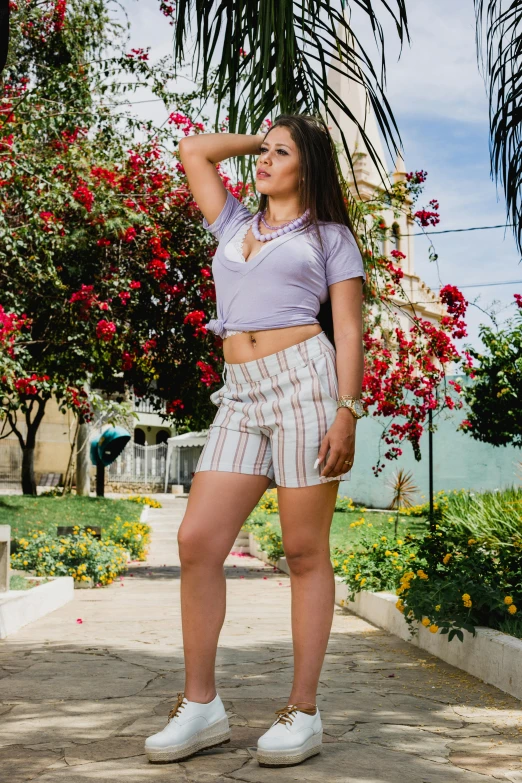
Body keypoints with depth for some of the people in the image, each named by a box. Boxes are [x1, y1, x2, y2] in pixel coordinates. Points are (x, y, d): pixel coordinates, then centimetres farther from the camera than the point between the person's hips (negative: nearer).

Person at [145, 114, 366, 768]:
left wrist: (348, 411, -9)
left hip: (304, 379, -5)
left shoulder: (329, 235, 11)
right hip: (241, 396, 5)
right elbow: (193, 150, 30)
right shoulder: (235, 226, 25)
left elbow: (349, 330, 2)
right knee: (197, 541, -6)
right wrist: (258, 137, 32)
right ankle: (201, 705, 4)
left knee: (305, 551, -3)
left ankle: (303, 713, 5)